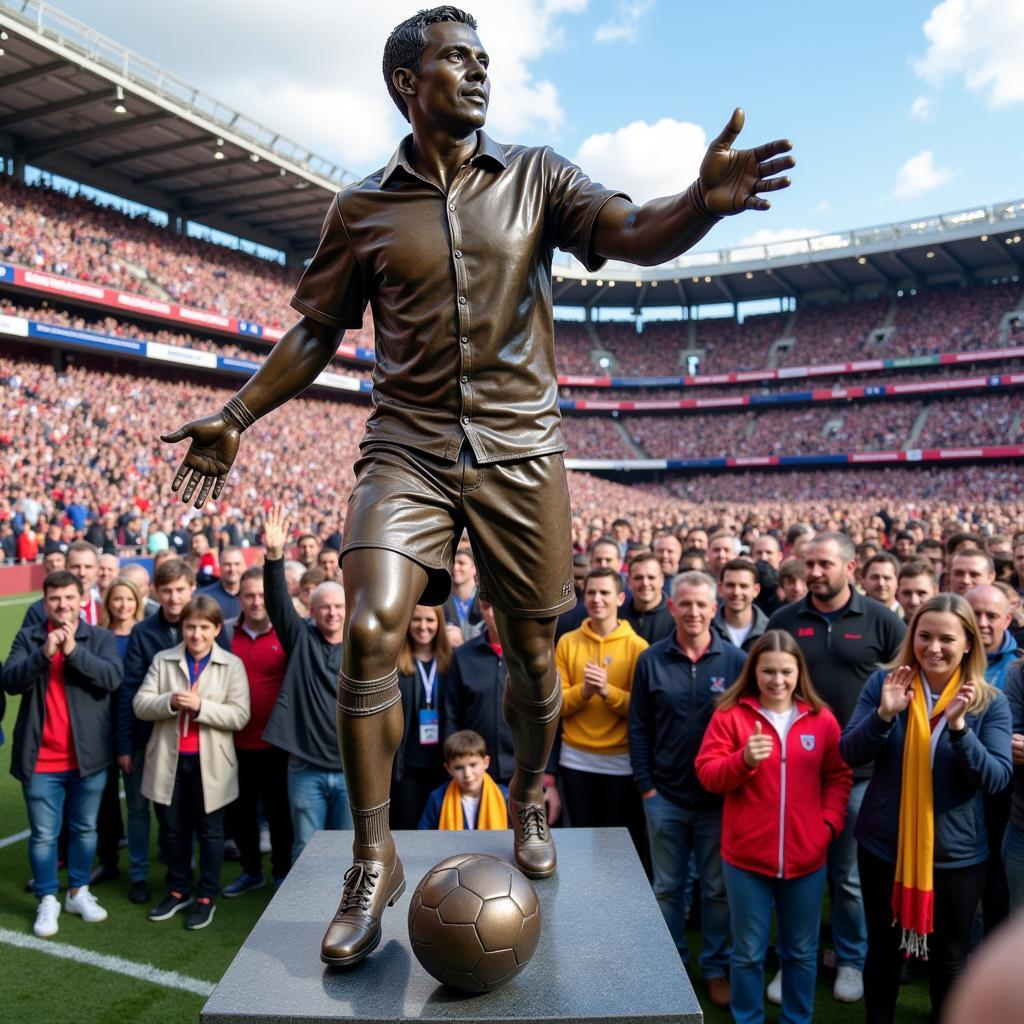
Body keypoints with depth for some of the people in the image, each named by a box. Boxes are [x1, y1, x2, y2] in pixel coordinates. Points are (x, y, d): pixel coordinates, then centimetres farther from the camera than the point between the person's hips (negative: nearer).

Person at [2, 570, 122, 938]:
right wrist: (44, 653, -26)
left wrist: (74, 650, -24)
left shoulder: (100, 638, -1)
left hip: (88, 756, 0)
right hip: (41, 759, 0)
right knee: (43, 835, 9)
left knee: (85, 829, 14)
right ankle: (47, 901, 24)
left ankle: (79, 892, 31)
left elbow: (112, 677, -16)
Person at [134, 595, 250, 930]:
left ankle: (206, 897, 25)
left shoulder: (231, 665, -5)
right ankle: (178, 890, 35)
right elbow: (140, 705, -4)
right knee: (173, 829, 16)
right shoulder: (162, 660, 2)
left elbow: (239, 715, -11)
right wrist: (170, 702, -23)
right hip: (169, 760, 3)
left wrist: (200, 706, -23)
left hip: (210, 762, -2)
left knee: (209, 831, 10)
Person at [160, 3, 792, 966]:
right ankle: (373, 862, 2)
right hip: (407, 448, 0)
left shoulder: (534, 175, 8)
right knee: (369, 633, -17)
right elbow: (316, 329, 14)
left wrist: (702, 200, -28)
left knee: (531, 652, 7)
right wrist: (236, 417, 8)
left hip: (518, 448, 1)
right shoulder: (363, 206, 8)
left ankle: (529, 799, 37)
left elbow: (636, 235, -6)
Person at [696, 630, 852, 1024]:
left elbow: (839, 777, 7)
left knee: (801, 952, 18)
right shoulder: (730, 714, -6)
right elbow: (707, 775, -10)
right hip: (746, 856, -2)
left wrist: (829, 822, -6)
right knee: (748, 953, 12)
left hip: (807, 856, 2)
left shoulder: (821, 718, 1)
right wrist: (743, 760, -27)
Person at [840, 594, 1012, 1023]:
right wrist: (884, 714, -27)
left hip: (957, 852, 0)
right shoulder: (884, 682, -7)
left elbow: (996, 779, -15)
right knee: (883, 948, 17)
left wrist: (959, 727, -30)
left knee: (950, 955, 17)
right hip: (884, 845, 0)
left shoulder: (990, 702, -6)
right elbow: (849, 755, -10)